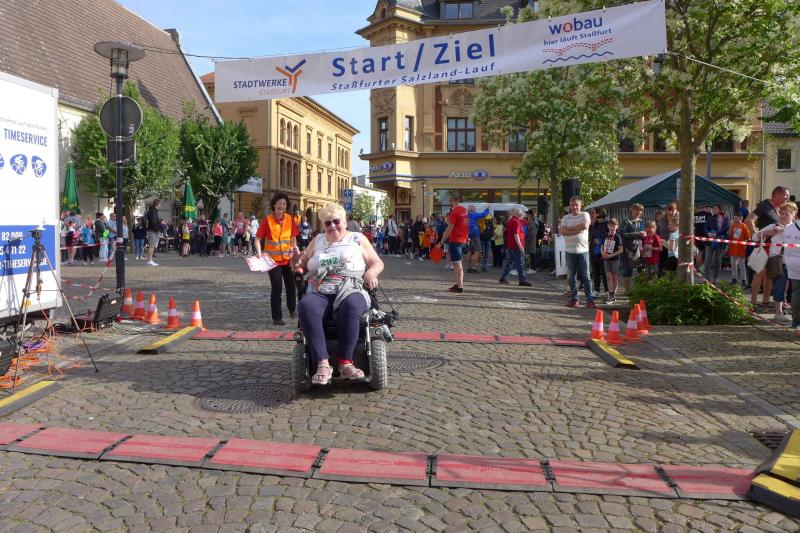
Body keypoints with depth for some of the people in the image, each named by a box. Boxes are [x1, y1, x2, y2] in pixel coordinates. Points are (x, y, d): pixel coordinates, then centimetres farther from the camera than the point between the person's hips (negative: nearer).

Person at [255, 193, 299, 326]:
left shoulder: (289, 219, -1)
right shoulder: (267, 220, -10)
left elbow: (293, 239, 7)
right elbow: (258, 239, -6)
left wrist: (296, 251, -5)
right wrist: (259, 252, -21)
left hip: (287, 258, 3)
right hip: (273, 259, -3)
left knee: (291, 285, 13)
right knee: (276, 288, -2)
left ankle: (292, 310, 37)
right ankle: (277, 317, 9)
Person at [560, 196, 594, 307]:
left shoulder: (585, 215, 4)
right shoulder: (566, 217, 9)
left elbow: (584, 225, -17)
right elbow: (561, 231, -6)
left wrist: (569, 228, -7)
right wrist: (577, 230, -14)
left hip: (583, 250, -2)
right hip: (570, 251, 2)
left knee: (586, 276, 0)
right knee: (572, 276, 7)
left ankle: (590, 299, 3)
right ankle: (574, 299, 14)